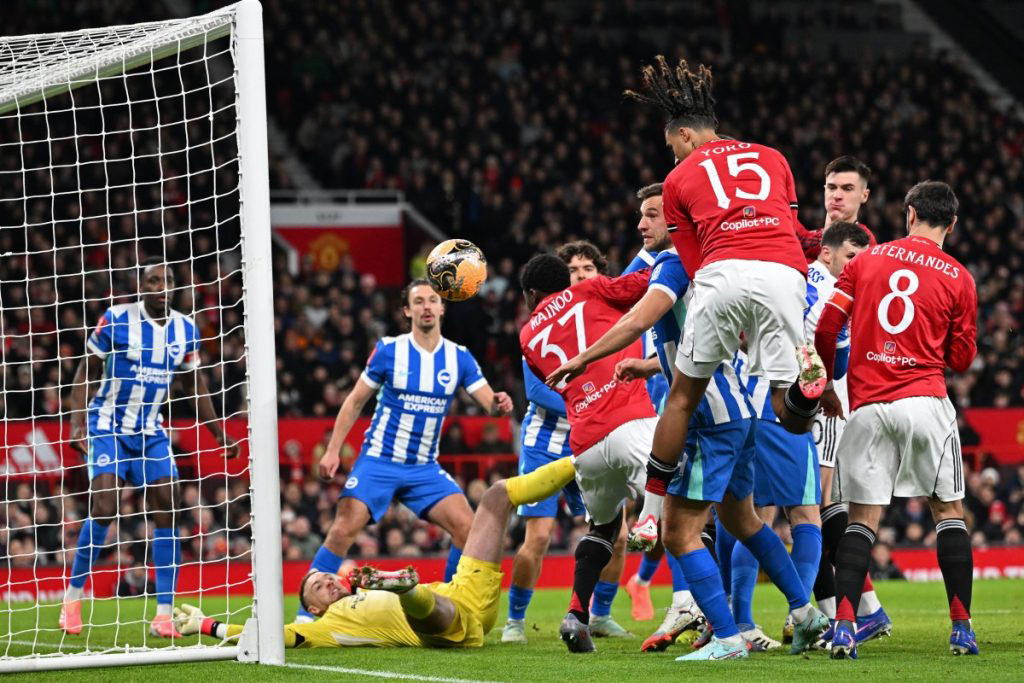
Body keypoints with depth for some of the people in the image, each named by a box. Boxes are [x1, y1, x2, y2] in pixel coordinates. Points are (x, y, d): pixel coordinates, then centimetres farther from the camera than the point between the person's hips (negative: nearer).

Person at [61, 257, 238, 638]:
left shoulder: (186, 330, 2)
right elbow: (86, 373, -4)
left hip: (151, 433, 4)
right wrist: (78, 423, -15)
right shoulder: (116, 320, -10)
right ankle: (73, 595, 1)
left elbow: (194, 384, 16)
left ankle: (164, 615, -4)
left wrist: (219, 433, 16)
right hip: (108, 428, -4)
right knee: (103, 507, -17)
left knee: (167, 511, -7)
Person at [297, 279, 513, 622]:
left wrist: (499, 404, -30)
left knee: (467, 526, -13)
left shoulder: (459, 358, 1)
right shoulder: (388, 350, -5)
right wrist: (333, 449, -6)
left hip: (425, 468, 3)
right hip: (378, 461, -3)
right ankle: (306, 613, -10)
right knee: (344, 529, -18)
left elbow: (489, 402, -5)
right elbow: (355, 400, 1)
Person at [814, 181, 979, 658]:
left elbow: (826, 327, 4)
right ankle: (961, 629, 6)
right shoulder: (958, 278, 3)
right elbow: (961, 358, 9)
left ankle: (843, 624, -13)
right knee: (949, 512, 10)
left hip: (867, 406, 1)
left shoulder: (866, 260, 7)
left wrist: (826, 387, 16)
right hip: (925, 402, -1)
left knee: (861, 520, 4)